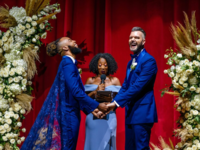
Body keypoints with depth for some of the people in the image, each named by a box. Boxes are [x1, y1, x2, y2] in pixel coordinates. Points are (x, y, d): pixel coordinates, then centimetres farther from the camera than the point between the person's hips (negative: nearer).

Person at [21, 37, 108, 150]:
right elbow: (76, 91, -22)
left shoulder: (69, 63, 15)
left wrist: (90, 110, 16)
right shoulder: (67, 63, -14)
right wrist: (97, 106, -14)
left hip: (67, 113, 9)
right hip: (68, 114, -9)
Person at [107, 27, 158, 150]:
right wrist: (113, 103, 1)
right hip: (131, 112, 9)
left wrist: (117, 102, -19)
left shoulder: (149, 60, -12)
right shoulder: (131, 62, 17)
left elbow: (138, 86, -20)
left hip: (142, 113, -9)